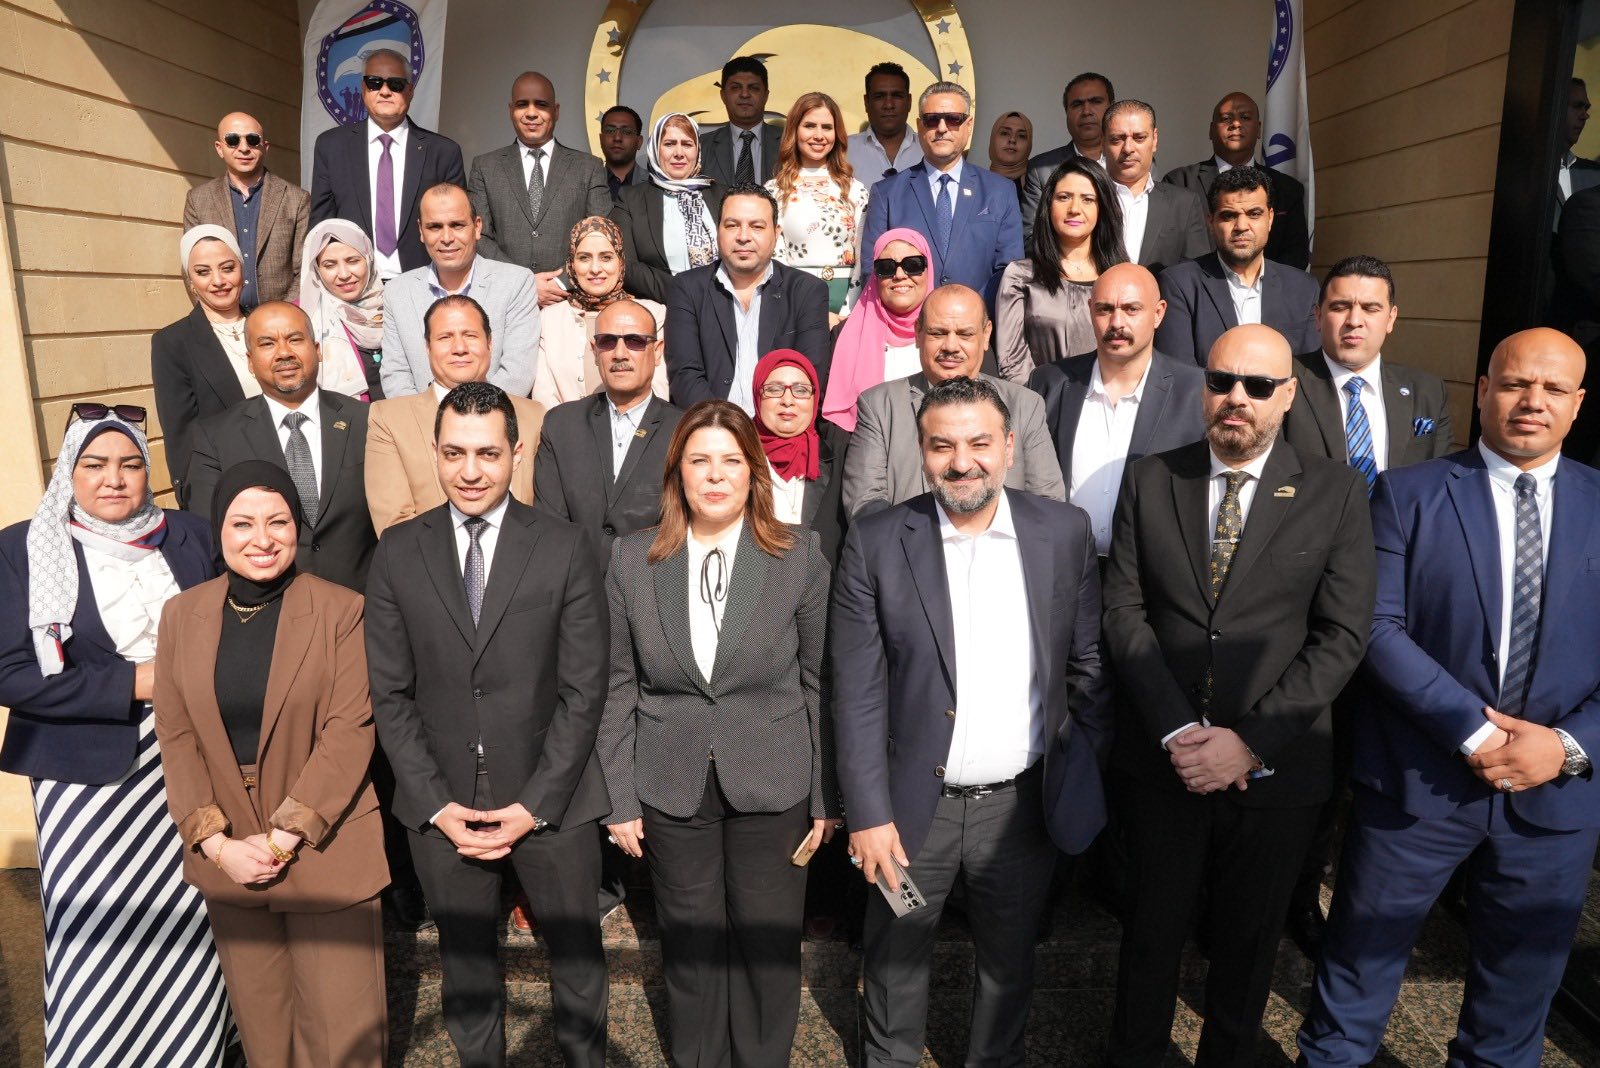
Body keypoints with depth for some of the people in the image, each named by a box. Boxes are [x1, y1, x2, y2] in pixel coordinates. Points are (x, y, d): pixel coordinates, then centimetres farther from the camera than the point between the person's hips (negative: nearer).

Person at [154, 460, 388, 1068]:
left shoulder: (342, 611, -9)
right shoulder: (182, 615, 3)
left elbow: (350, 731, -12)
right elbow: (175, 736, 2)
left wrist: (284, 837, -15)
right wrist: (215, 842, -6)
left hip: (325, 853, -3)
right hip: (226, 858, 3)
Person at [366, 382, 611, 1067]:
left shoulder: (564, 549, -6)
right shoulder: (399, 552, -1)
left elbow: (583, 690, -7)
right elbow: (390, 694, 0)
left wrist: (535, 804, -11)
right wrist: (436, 805, -7)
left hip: (551, 802, -1)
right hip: (441, 807, 1)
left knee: (576, 954, 15)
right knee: (465, 961, 18)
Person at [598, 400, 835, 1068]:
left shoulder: (800, 557, -5)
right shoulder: (632, 560, -2)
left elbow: (821, 682, -2)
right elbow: (619, 686, 2)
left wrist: (827, 796, -1)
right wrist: (620, 798, 1)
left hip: (774, 786, -1)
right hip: (672, 788, 1)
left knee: (768, 946, 11)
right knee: (690, 945, 15)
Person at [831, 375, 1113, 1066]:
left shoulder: (1066, 533, -4)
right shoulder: (876, 545, -10)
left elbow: (1091, 667, 3)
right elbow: (858, 694, -8)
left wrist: (1086, 772, 1)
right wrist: (868, 815, -9)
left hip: (1025, 803, 2)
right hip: (915, 804, -1)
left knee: (1009, 963, 21)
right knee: (895, 962, 18)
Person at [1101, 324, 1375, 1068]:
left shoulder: (1336, 493, -2)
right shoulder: (1149, 480, 1)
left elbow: (1341, 635, -7)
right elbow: (1125, 611, -4)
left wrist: (1252, 740, -15)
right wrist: (1176, 730, -14)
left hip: (1275, 770, 0)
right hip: (1161, 759, 1)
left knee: (1248, 944, 17)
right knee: (1152, 933, 16)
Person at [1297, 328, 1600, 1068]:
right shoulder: (1407, 495, -4)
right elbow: (1377, 627, -11)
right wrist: (1473, 729, -17)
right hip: (1416, 780, -2)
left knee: (1519, 991, 20)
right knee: (1359, 969, 11)